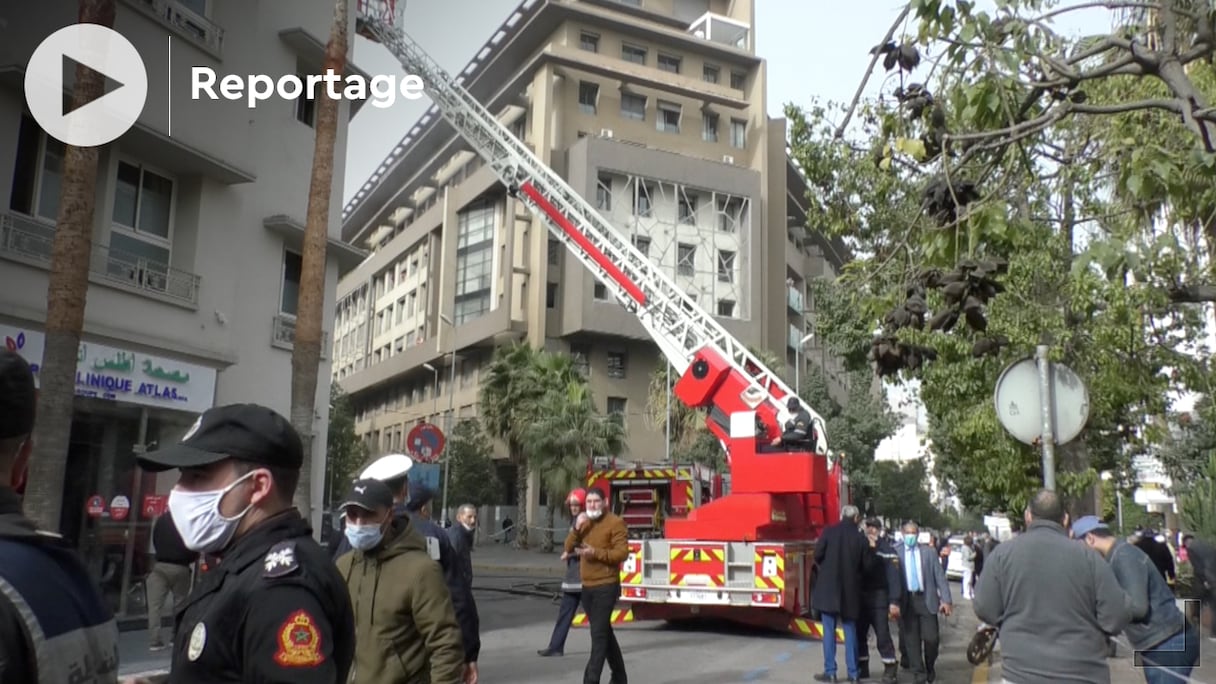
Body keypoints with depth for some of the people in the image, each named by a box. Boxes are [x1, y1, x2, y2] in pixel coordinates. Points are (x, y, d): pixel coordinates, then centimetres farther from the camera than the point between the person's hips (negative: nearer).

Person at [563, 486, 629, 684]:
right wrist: (576, 529, -7)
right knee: (604, 632, 17)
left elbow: (622, 553, -16)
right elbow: (568, 547, 9)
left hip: (606, 587, -8)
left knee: (599, 634, -10)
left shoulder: (615, 523, -9)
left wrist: (596, 552, -25)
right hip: (587, 586, 8)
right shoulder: (584, 522, 14)